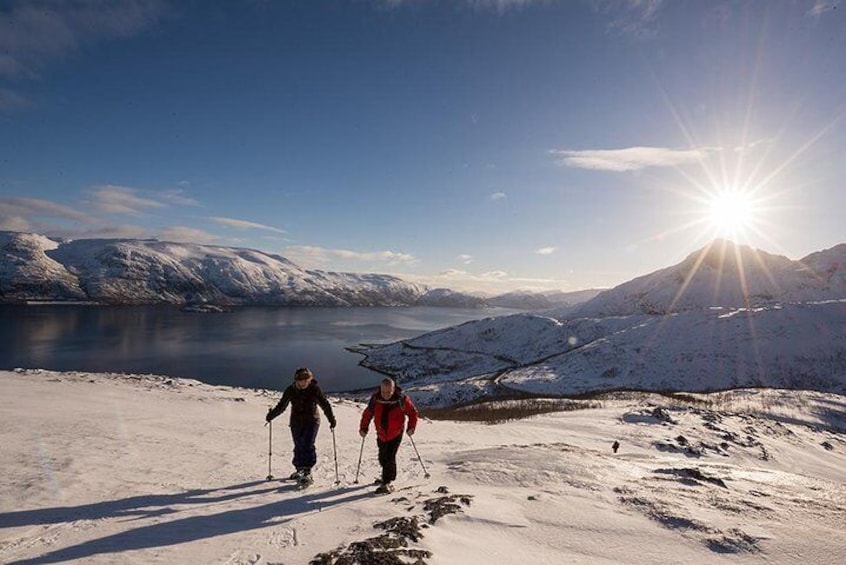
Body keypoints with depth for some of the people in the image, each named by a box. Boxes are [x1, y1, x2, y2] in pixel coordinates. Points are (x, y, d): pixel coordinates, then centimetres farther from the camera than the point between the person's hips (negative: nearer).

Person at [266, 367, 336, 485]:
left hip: (312, 421, -3)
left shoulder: (315, 388, -13)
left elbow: (324, 404, -13)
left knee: (308, 446, -13)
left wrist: (331, 419, -18)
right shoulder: (290, 390, -6)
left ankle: (307, 472, -8)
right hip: (296, 422, 3)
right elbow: (282, 405, 5)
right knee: (298, 447, 9)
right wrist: (271, 415, 0)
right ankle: (299, 469, 28)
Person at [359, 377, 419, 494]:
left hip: (396, 434, -4)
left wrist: (411, 427, -9)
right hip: (381, 434, 4)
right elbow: (367, 413, 3)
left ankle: (386, 483, 1)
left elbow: (413, 412, -4)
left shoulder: (401, 399, -16)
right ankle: (389, 476, 40)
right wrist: (363, 428, -1)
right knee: (382, 458, 14)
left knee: (389, 457, -11)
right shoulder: (375, 399, -10)